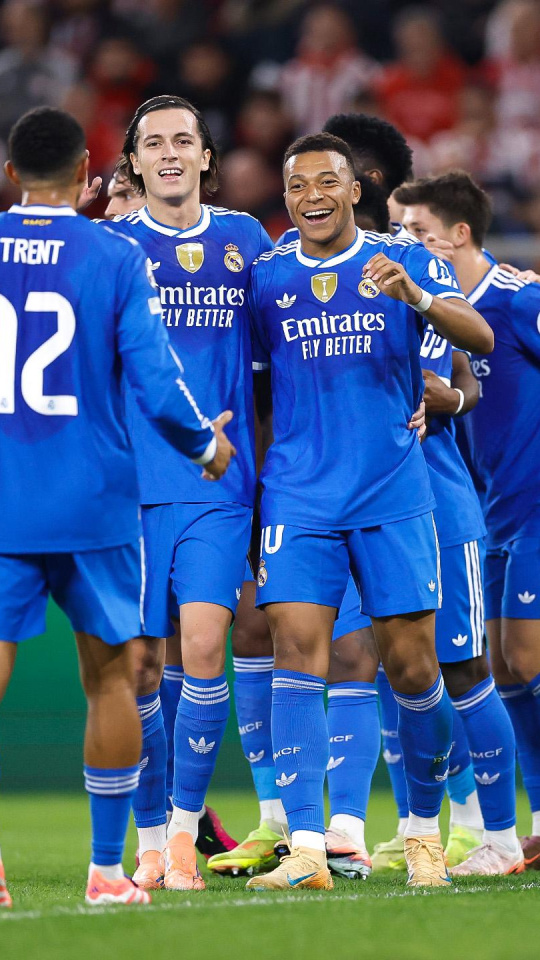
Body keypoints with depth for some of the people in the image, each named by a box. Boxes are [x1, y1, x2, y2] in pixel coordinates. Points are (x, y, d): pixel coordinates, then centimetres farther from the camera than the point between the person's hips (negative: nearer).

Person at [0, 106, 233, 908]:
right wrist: (207, 444, 10)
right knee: (110, 675, 11)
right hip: (93, 503, -1)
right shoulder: (115, 257, -4)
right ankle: (107, 868, 12)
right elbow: (155, 385, -9)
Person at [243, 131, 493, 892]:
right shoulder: (263, 278, 8)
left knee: (413, 669, 0)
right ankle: (306, 849, -17)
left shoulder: (406, 263, 2)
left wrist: (417, 297, -31)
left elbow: (480, 338, -12)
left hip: (393, 496, -1)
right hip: (299, 499, 1)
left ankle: (424, 830, 21)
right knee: (297, 653, -13)